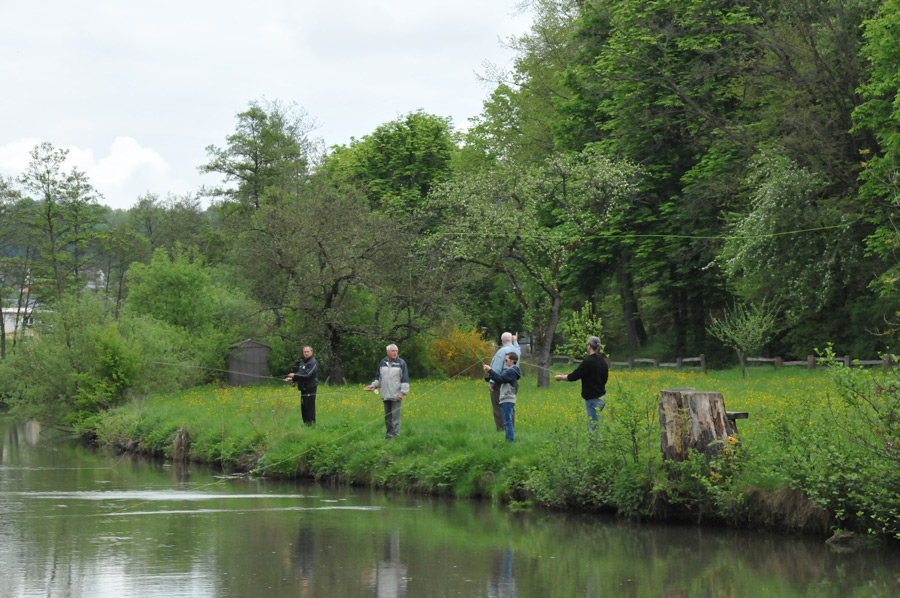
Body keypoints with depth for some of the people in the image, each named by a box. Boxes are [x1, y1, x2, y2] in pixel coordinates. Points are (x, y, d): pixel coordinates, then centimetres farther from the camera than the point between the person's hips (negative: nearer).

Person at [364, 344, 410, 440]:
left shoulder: (401, 363, -1)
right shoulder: (383, 363, 12)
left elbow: (405, 380, -2)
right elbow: (378, 377, 22)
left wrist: (402, 392, -10)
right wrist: (374, 385, 5)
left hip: (396, 396, -5)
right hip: (386, 396, 5)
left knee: (395, 418, -9)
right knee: (387, 418, 11)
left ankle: (395, 437, -8)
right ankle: (388, 437, 17)